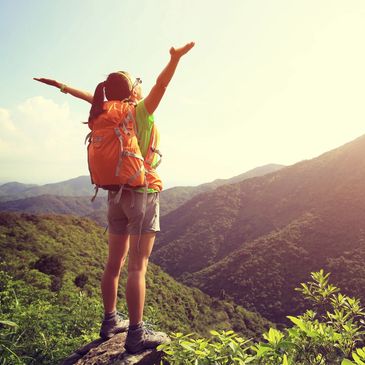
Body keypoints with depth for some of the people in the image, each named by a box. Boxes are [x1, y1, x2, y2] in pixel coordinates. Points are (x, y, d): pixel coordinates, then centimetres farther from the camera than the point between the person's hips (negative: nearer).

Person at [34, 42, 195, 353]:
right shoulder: (141, 112, -8)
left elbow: (92, 96, 24)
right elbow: (161, 85, -20)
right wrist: (176, 58, -35)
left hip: (116, 195, 7)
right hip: (142, 194, -7)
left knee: (115, 263, 13)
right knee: (138, 266, -4)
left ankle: (110, 321, 26)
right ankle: (136, 334, 3)